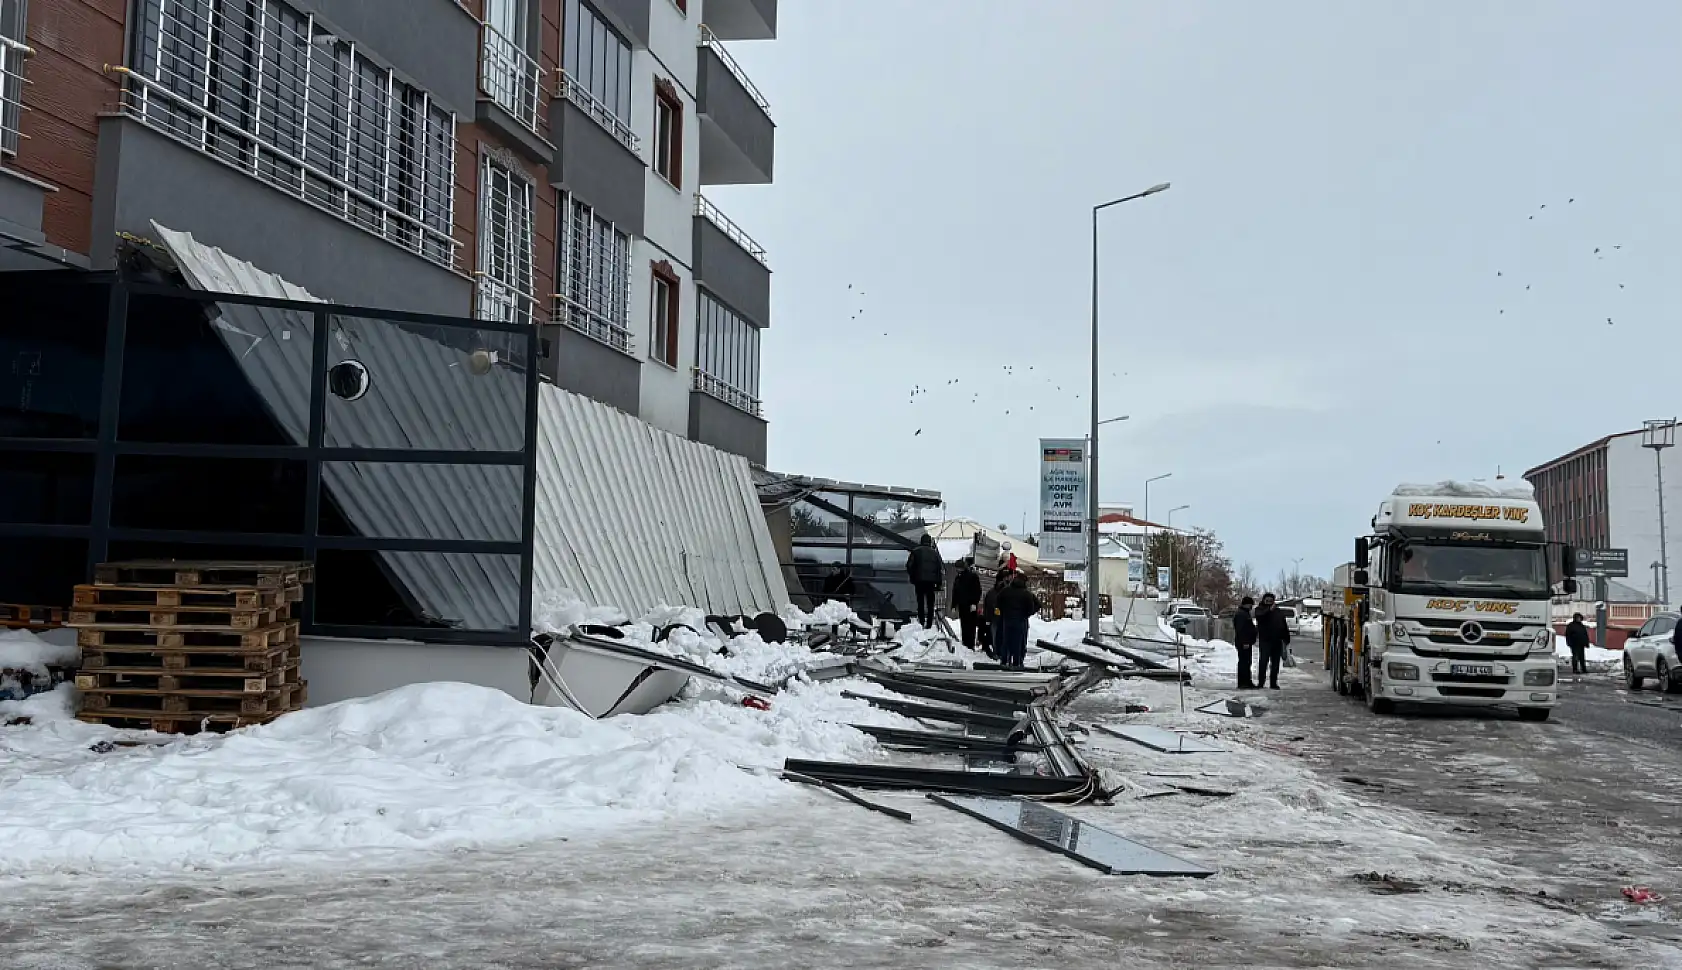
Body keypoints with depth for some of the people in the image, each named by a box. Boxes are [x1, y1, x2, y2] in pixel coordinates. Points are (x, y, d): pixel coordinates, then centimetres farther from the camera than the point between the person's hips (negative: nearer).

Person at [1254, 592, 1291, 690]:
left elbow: (1284, 626, 16)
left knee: (1275, 663, 6)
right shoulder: (1260, 610, 3)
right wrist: (1269, 610, -35)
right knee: (1263, 661, -10)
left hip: (1277, 641, 4)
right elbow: (1259, 615, -22)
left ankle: (1273, 683, 12)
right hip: (1265, 641, -4)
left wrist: (1286, 640, 12)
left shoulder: (1279, 612, 14)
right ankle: (1260, 682, -6)